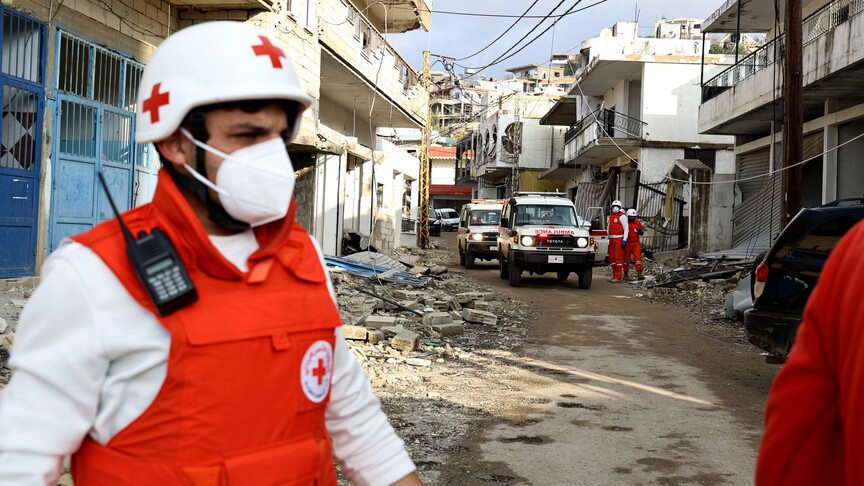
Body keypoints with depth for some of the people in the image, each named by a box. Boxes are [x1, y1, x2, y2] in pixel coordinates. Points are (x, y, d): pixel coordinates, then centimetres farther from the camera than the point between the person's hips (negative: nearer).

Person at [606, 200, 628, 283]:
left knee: (618, 257, -8)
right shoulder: (611, 216, 18)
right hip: (611, 239, 8)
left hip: (619, 239, -8)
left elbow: (626, 229, -8)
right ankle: (614, 276, 17)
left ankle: (618, 277, -8)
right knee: (611, 258, 9)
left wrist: (624, 240, -16)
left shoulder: (622, 216, -4)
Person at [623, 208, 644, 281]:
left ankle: (639, 275, -15)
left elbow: (641, 233, 12)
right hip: (627, 244, -2)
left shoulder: (638, 223, 7)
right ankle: (626, 275, 17)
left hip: (636, 244, 2)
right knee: (626, 260, 6)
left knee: (638, 258, -11)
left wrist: (640, 230, -10)